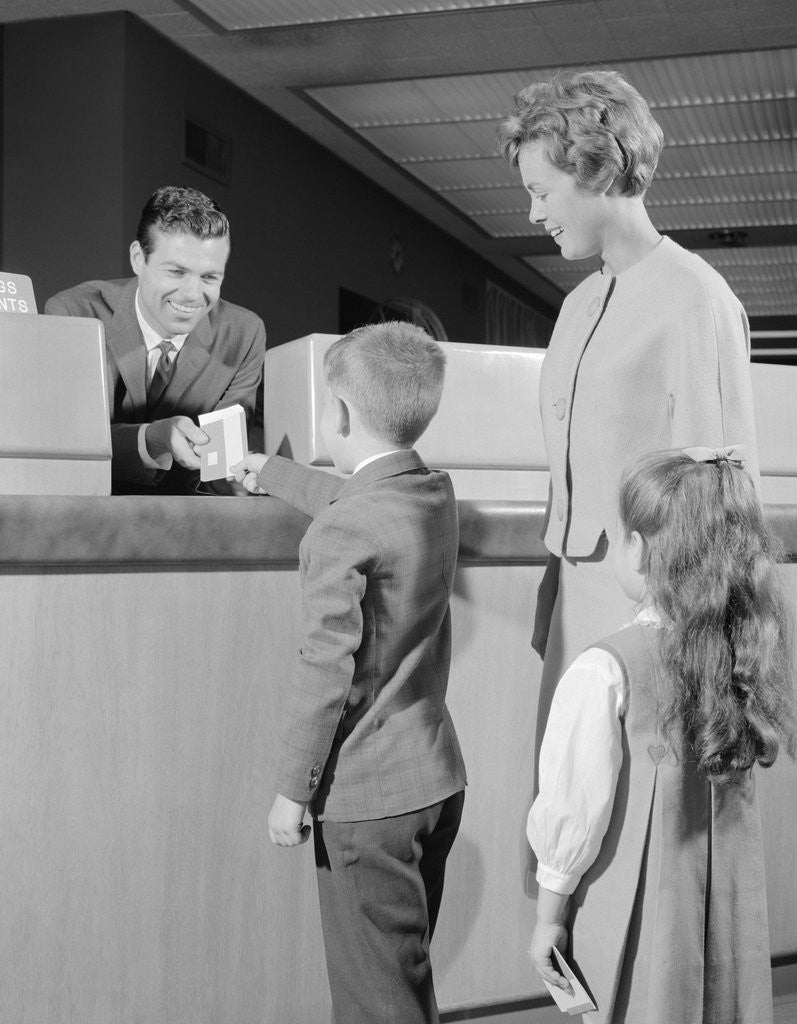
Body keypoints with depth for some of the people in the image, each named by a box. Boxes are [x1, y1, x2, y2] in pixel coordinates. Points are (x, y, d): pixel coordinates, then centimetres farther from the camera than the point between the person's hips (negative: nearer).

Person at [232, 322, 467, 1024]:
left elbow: (327, 672, -21)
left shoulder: (340, 532, -21)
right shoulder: (438, 494, 4)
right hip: (439, 776, 8)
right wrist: (273, 475, 39)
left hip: (367, 796, -8)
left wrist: (293, 789, -11)